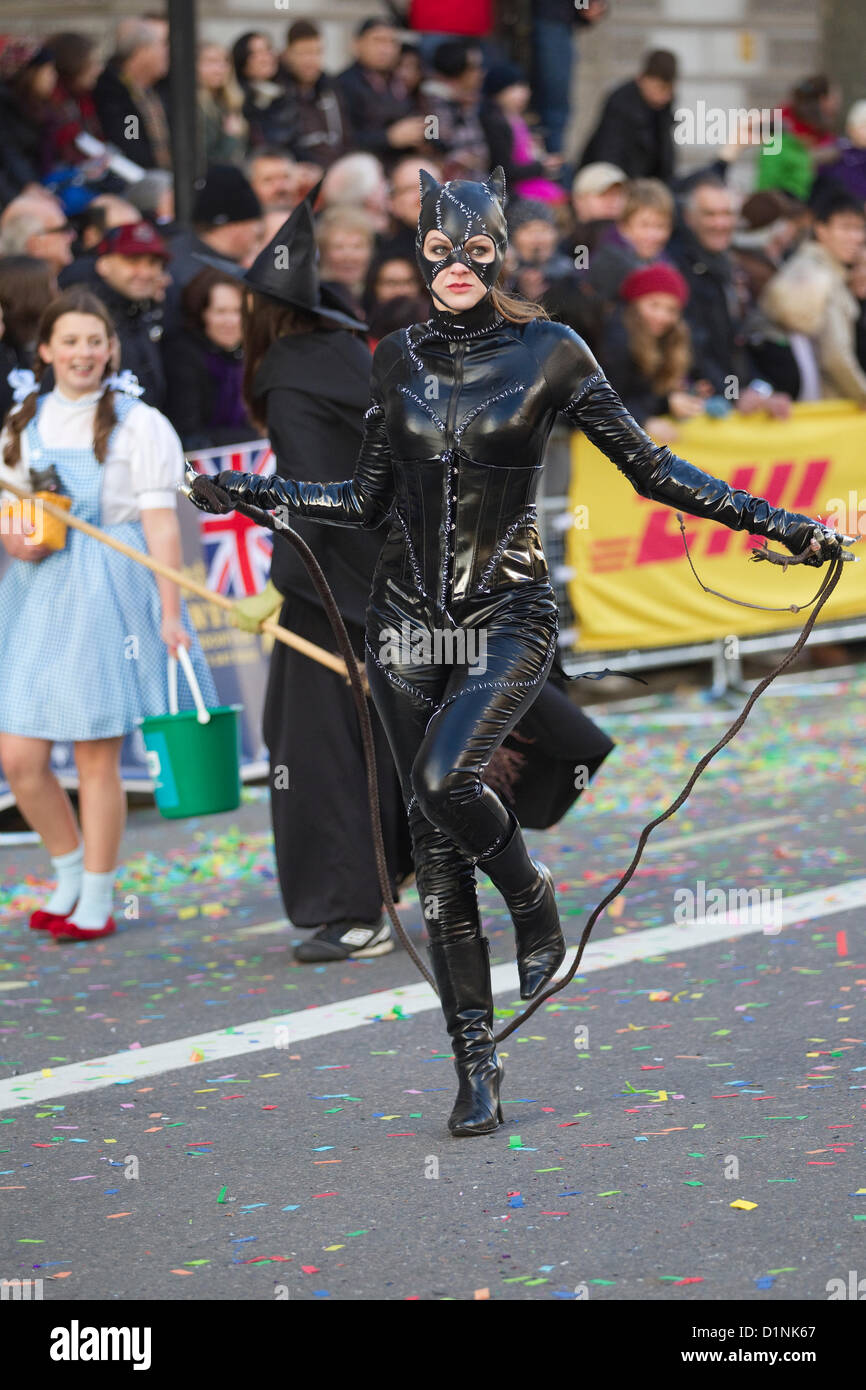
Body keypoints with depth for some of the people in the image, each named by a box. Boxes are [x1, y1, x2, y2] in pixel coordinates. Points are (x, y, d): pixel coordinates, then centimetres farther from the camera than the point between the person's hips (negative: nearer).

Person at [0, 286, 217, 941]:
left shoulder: (139, 423, -2)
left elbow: (162, 524, -5)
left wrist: (170, 612, -11)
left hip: (109, 591, -5)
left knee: (97, 757, 0)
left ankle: (97, 900, 13)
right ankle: (71, 873, 24)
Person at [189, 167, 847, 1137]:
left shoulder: (548, 354, -4)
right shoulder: (398, 358, 6)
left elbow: (649, 469, -1)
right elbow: (367, 501, 13)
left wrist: (774, 521, -7)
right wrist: (249, 492, 12)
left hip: (509, 616, -4)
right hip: (407, 616, 4)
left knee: (444, 778, -28)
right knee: (434, 840, 2)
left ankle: (535, 905, 4)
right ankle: (476, 1066, 9)